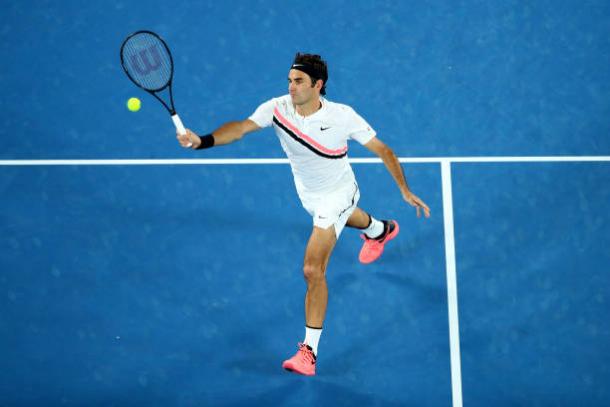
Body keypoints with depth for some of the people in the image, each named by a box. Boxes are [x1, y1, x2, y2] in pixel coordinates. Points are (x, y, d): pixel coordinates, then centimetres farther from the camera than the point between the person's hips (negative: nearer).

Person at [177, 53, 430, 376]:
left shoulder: (343, 117, -31)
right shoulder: (277, 108, -26)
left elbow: (383, 151, -19)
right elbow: (239, 128, -41)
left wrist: (405, 191, -21)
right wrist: (202, 141, -59)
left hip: (336, 194, -5)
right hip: (307, 192, 5)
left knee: (313, 269, -16)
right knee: (343, 217, 38)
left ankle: (309, 351, -9)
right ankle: (380, 231, 75)